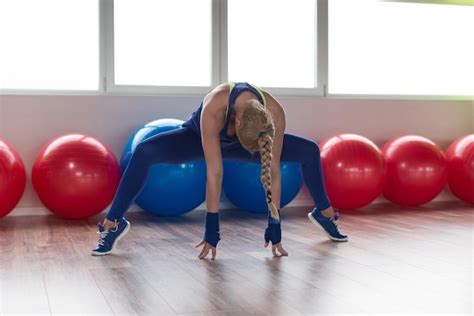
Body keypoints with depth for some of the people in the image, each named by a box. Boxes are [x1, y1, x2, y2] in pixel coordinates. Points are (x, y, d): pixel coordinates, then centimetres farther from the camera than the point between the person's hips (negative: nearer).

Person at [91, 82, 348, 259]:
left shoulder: (275, 114, -35)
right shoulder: (214, 108, -45)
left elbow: (273, 172, -28)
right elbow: (215, 173, -42)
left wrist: (274, 228, -25)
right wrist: (212, 230, -37)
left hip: (231, 142, 3)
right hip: (199, 138, -3)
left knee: (310, 151, -6)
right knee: (144, 152, -32)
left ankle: (324, 214, 17)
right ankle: (113, 224, -18)